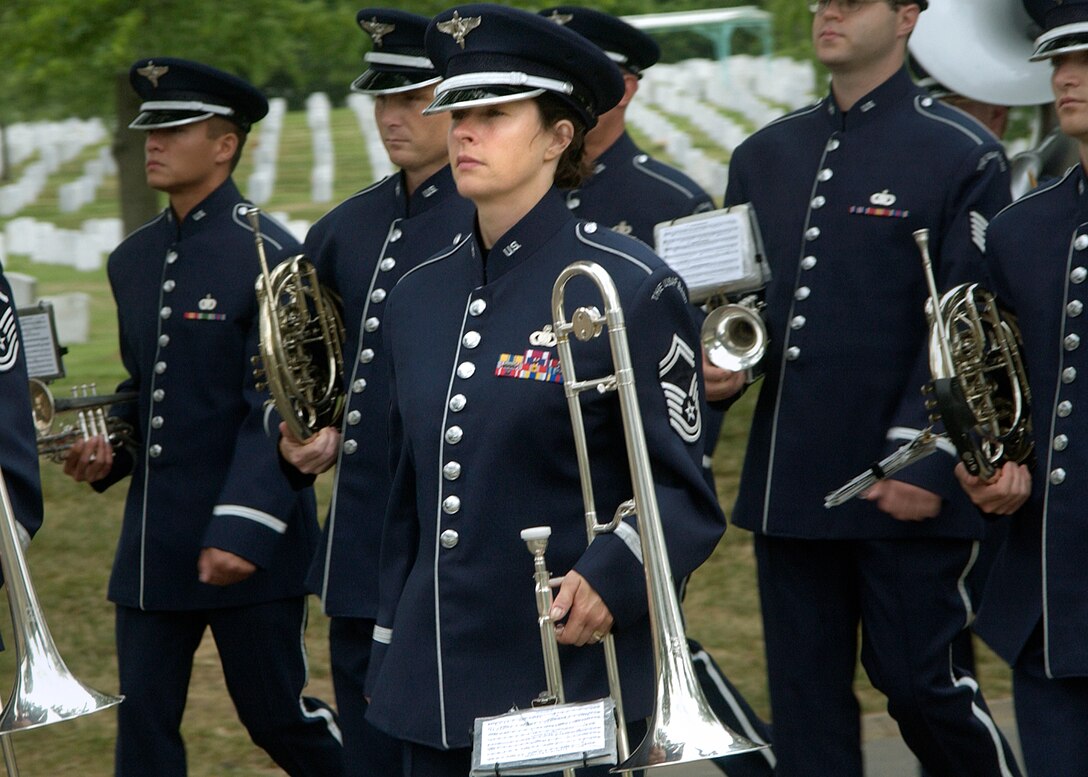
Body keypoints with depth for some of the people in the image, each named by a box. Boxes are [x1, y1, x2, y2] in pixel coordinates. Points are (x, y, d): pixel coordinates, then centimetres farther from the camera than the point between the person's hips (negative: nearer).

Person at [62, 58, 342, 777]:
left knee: (277, 713, 4)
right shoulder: (133, 260, 12)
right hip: (153, 542, 7)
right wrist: (107, 452, 2)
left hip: (247, 540, -7)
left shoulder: (268, 255, -11)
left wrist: (243, 528, -22)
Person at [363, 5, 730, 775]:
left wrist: (608, 580, -25)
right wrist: (389, 656, 16)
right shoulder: (419, 296, 10)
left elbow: (683, 495, -8)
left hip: (573, 680, -5)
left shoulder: (632, 288, -7)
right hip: (434, 691, 5)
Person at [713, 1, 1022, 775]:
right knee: (804, 691, 8)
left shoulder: (964, 156, -5)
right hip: (790, 480, 6)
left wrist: (925, 463, -16)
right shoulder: (764, 156, 13)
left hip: (909, 486, -5)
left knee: (917, 677, -2)